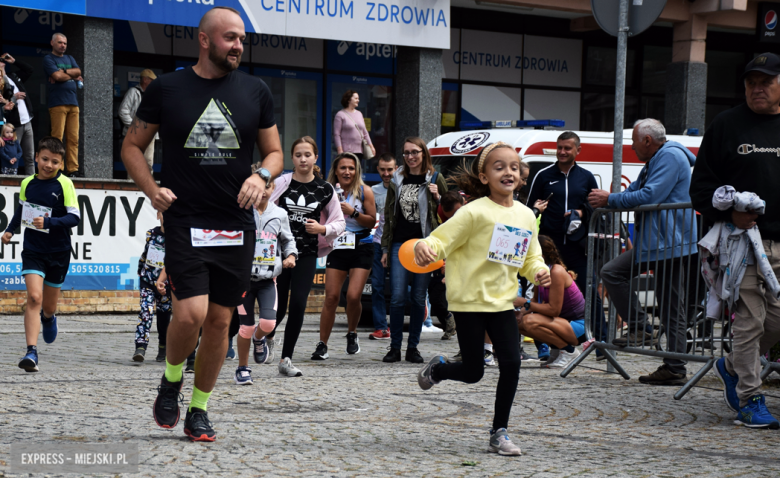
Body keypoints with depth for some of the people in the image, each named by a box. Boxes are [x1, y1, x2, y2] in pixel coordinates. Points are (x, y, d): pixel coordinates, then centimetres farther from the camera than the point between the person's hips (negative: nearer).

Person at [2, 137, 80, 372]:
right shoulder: (27, 183, 2)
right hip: (33, 249, 1)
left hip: (58, 253, -1)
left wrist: (48, 222, -28)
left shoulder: (64, 184, -10)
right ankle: (31, 352, -21)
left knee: (48, 307, 13)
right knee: (34, 297, -18)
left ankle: (48, 318, 52)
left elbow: (74, 217, -15)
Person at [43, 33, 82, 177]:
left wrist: (63, 72, -6)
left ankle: (72, 169, -1)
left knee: (73, 138, -1)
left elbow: (78, 71, 7)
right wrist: (73, 76, 5)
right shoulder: (48, 59, 4)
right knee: (57, 138, -10)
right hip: (57, 103, -6)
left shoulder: (69, 59, 24)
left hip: (73, 103, 6)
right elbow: (57, 76, -10)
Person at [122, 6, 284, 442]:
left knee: (220, 320, 5)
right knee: (191, 313, -17)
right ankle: (171, 381, 12)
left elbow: (275, 152, 14)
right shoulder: (167, 88, 1)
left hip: (237, 226, 3)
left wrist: (262, 176, -8)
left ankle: (199, 408, 22)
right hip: (185, 222, -3)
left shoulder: (256, 91, 6)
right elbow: (133, 146, 10)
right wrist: (152, 189, -6)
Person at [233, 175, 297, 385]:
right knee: (246, 327, 0)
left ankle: (259, 339, 23)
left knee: (268, 322, -14)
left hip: (268, 278, 2)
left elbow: (287, 240, 19)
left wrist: (291, 255, 1)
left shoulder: (279, 214, 7)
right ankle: (243, 368, 19)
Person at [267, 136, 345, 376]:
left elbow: (339, 223, 10)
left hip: (306, 254, 1)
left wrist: (322, 229, -10)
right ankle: (266, 335, 36)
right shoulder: (281, 184, -3)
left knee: (298, 304, -8)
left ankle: (286, 359, 2)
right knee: (278, 307, 0)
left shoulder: (325, 190, 3)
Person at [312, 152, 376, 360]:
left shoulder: (364, 192, -1)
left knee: (353, 296, -13)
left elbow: (372, 221, -3)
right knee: (331, 297, -4)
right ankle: (322, 345, 2)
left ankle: (352, 334, 14)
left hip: (361, 249, -2)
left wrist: (353, 212, -15)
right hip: (337, 248, 2)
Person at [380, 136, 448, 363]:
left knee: (419, 298, 2)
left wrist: (437, 198, -12)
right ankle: (395, 347, 2)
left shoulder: (435, 180, 4)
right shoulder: (397, 180, 11)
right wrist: (385, 248, 12)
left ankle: (413, 347, 11)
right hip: (400, 244, 1)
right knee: (397, 297, -6)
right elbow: (389, 215, 15)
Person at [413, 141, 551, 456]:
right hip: (469, 300, -5)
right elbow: (441, 239, -16)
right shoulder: (475, 212, -12)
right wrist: (424, 247, -38)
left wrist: (540, 272, -6)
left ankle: (499, 434, 8)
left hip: (502, 301, 5)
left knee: (511, 365, -5)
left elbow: (531, 259, 16)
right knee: (473, 372, 0)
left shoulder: (526, 216, 6)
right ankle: (436, 369, 35)